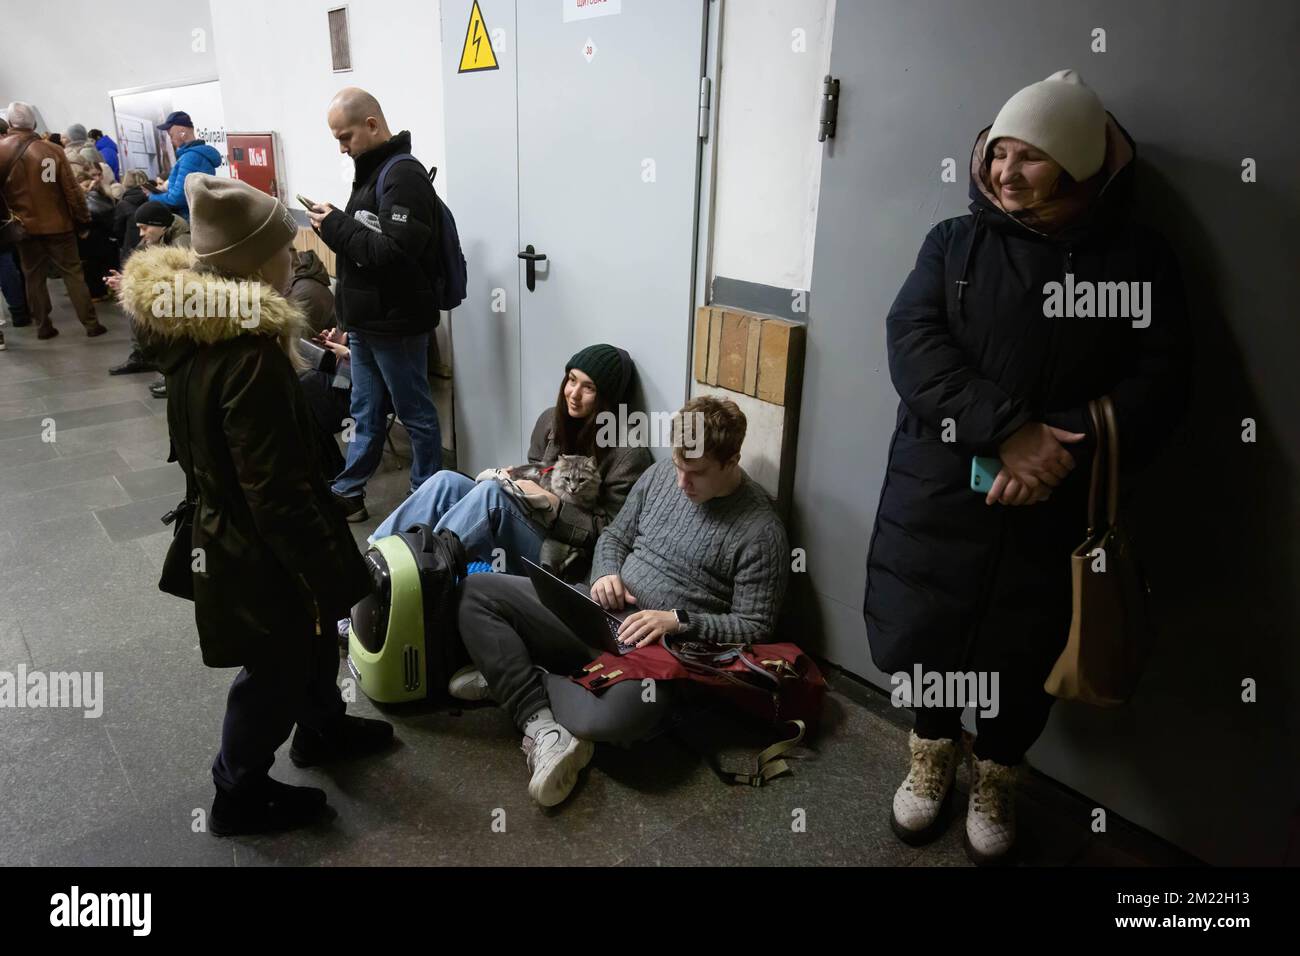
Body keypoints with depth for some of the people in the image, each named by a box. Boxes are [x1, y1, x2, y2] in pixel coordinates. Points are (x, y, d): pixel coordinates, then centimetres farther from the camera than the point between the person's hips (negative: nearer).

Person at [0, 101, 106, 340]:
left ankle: (43, 326, 14)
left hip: (24, 226, 1)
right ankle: (91, 324, 4)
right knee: (73, 273, 5)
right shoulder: (52, 150, -9)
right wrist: (83, 220, 2)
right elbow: (71, 189, -7)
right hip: (57, 223, -1)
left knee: (33, 277, 11)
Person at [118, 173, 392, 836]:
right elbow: (279, 493, -29)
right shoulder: (248, 358, -32)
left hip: (226, 528, 9)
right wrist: (335, 580, -20)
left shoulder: (188, 325, -3)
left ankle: (323, 730, 53)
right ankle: (239, 796, 37)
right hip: (260, 554, -9)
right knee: (275, 674, 14)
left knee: (310, 640, 29)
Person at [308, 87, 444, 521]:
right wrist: (334, 226, 6)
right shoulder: (372, 170, 13)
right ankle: (348, 493, 28)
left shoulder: (403, 176, -17)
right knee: (366, 413, 17)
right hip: (366, 321, 10)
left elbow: (395, 252, -27)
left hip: (395, 322, -10)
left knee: (416, 414, 5)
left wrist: (337, 228, -18)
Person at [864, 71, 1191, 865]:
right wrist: (1007, 430, -23)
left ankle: (996, 778, 41)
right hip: (941, 488, 1)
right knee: (928, 631, 12)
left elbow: (1159, 380, -4)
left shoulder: (1141, 259, 4)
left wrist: (1070, 450, -21)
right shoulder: (956, 242, 5)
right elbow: (912, 341, -11)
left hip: (1056, 502, 0)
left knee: (1025, 652, 12)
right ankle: (934, 753, 42)